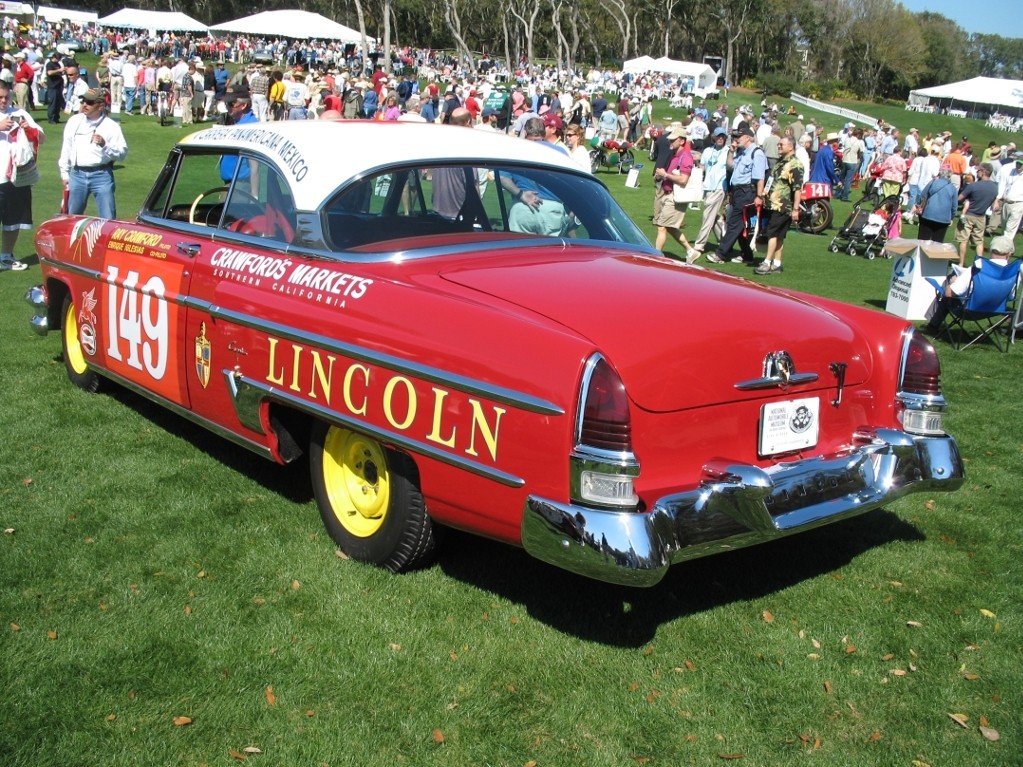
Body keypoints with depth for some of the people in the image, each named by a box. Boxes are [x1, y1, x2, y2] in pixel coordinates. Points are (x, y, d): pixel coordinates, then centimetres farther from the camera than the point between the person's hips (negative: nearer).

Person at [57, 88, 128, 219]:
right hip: (77, 174, 4)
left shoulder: (111, 126, -4)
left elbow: (122, 153, -8)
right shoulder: (74, 121, 7)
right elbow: (66, 148, 15)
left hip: (101, 175, -4)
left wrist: (105, 145, -24)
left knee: (108, 219, -5)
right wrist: (65, 173, 16)